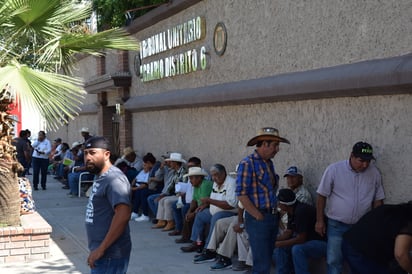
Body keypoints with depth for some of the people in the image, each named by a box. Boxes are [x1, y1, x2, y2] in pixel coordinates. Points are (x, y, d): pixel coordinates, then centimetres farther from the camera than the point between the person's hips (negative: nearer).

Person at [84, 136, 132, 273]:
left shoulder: (113, 179, -19)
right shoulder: (100, 177, 12)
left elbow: (123, 215, -30)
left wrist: (101, 249, -28)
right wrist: (98, 249, 18)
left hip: (109, 254, -10)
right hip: (103, 253, 10)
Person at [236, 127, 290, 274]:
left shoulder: (269, 163, 13)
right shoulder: (247, 164, -12)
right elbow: (242, 194, -16)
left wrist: (275, 213, 10)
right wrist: (259, 216, -14)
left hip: (272, 218, 8)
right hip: (257, 220, -8)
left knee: (267, 260, 13)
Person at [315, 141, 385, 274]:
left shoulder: (374, 173, -3)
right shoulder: (334, 169, -11)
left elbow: (378, 200, 7)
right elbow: (322, 196, -4)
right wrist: (320, 221, -3)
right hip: (337, 225, -2)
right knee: (334, 261, 0)